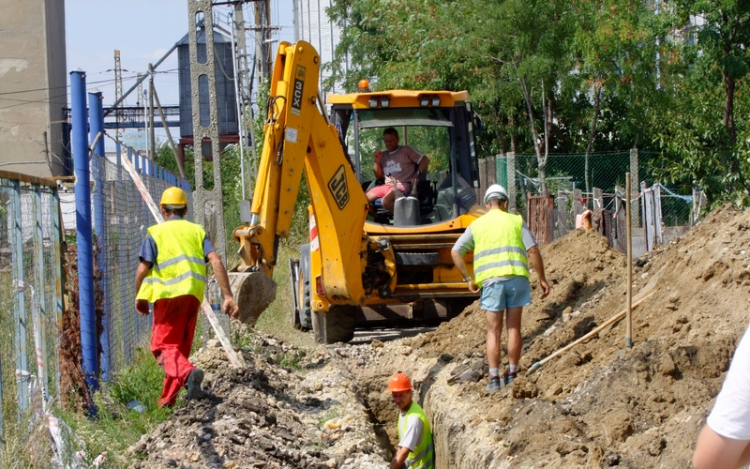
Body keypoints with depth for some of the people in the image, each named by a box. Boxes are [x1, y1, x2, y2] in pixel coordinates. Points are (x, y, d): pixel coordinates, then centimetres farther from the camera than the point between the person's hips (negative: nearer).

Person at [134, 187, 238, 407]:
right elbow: (216, 262, 1)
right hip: (193, 297, 4)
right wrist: (228, 296, -1)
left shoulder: (156, 233, 5)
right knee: (181, 347, 15)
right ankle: (167, 399, 18)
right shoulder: (197, 231, 14)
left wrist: (139, 298, 12)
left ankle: (188, 373, -33)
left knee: (164, 346, -3)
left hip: (168, 295, -4)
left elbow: (143, 269, -4)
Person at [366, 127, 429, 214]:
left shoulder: (406, 150, 5)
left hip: (402, 185, -6)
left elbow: (425, 160, -2)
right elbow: (379, 176, 20)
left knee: (386, 201, -37)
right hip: (387, 186, 6)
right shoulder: (384, 155, 19)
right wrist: (377, 161, 3)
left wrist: (417, 176, -15)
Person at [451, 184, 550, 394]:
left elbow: (455, 252, 6)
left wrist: (468, 279, 11)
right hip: (516, 277, 0)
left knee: (493, 331, 3)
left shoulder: (476, 225, 12)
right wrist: (542, 278, 6)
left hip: (491, 280, 0)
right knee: (514, 327, 8)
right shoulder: (516, 221, 9)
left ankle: (494, 378, -2)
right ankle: (512, 374, 9)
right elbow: (533, 251, 0)